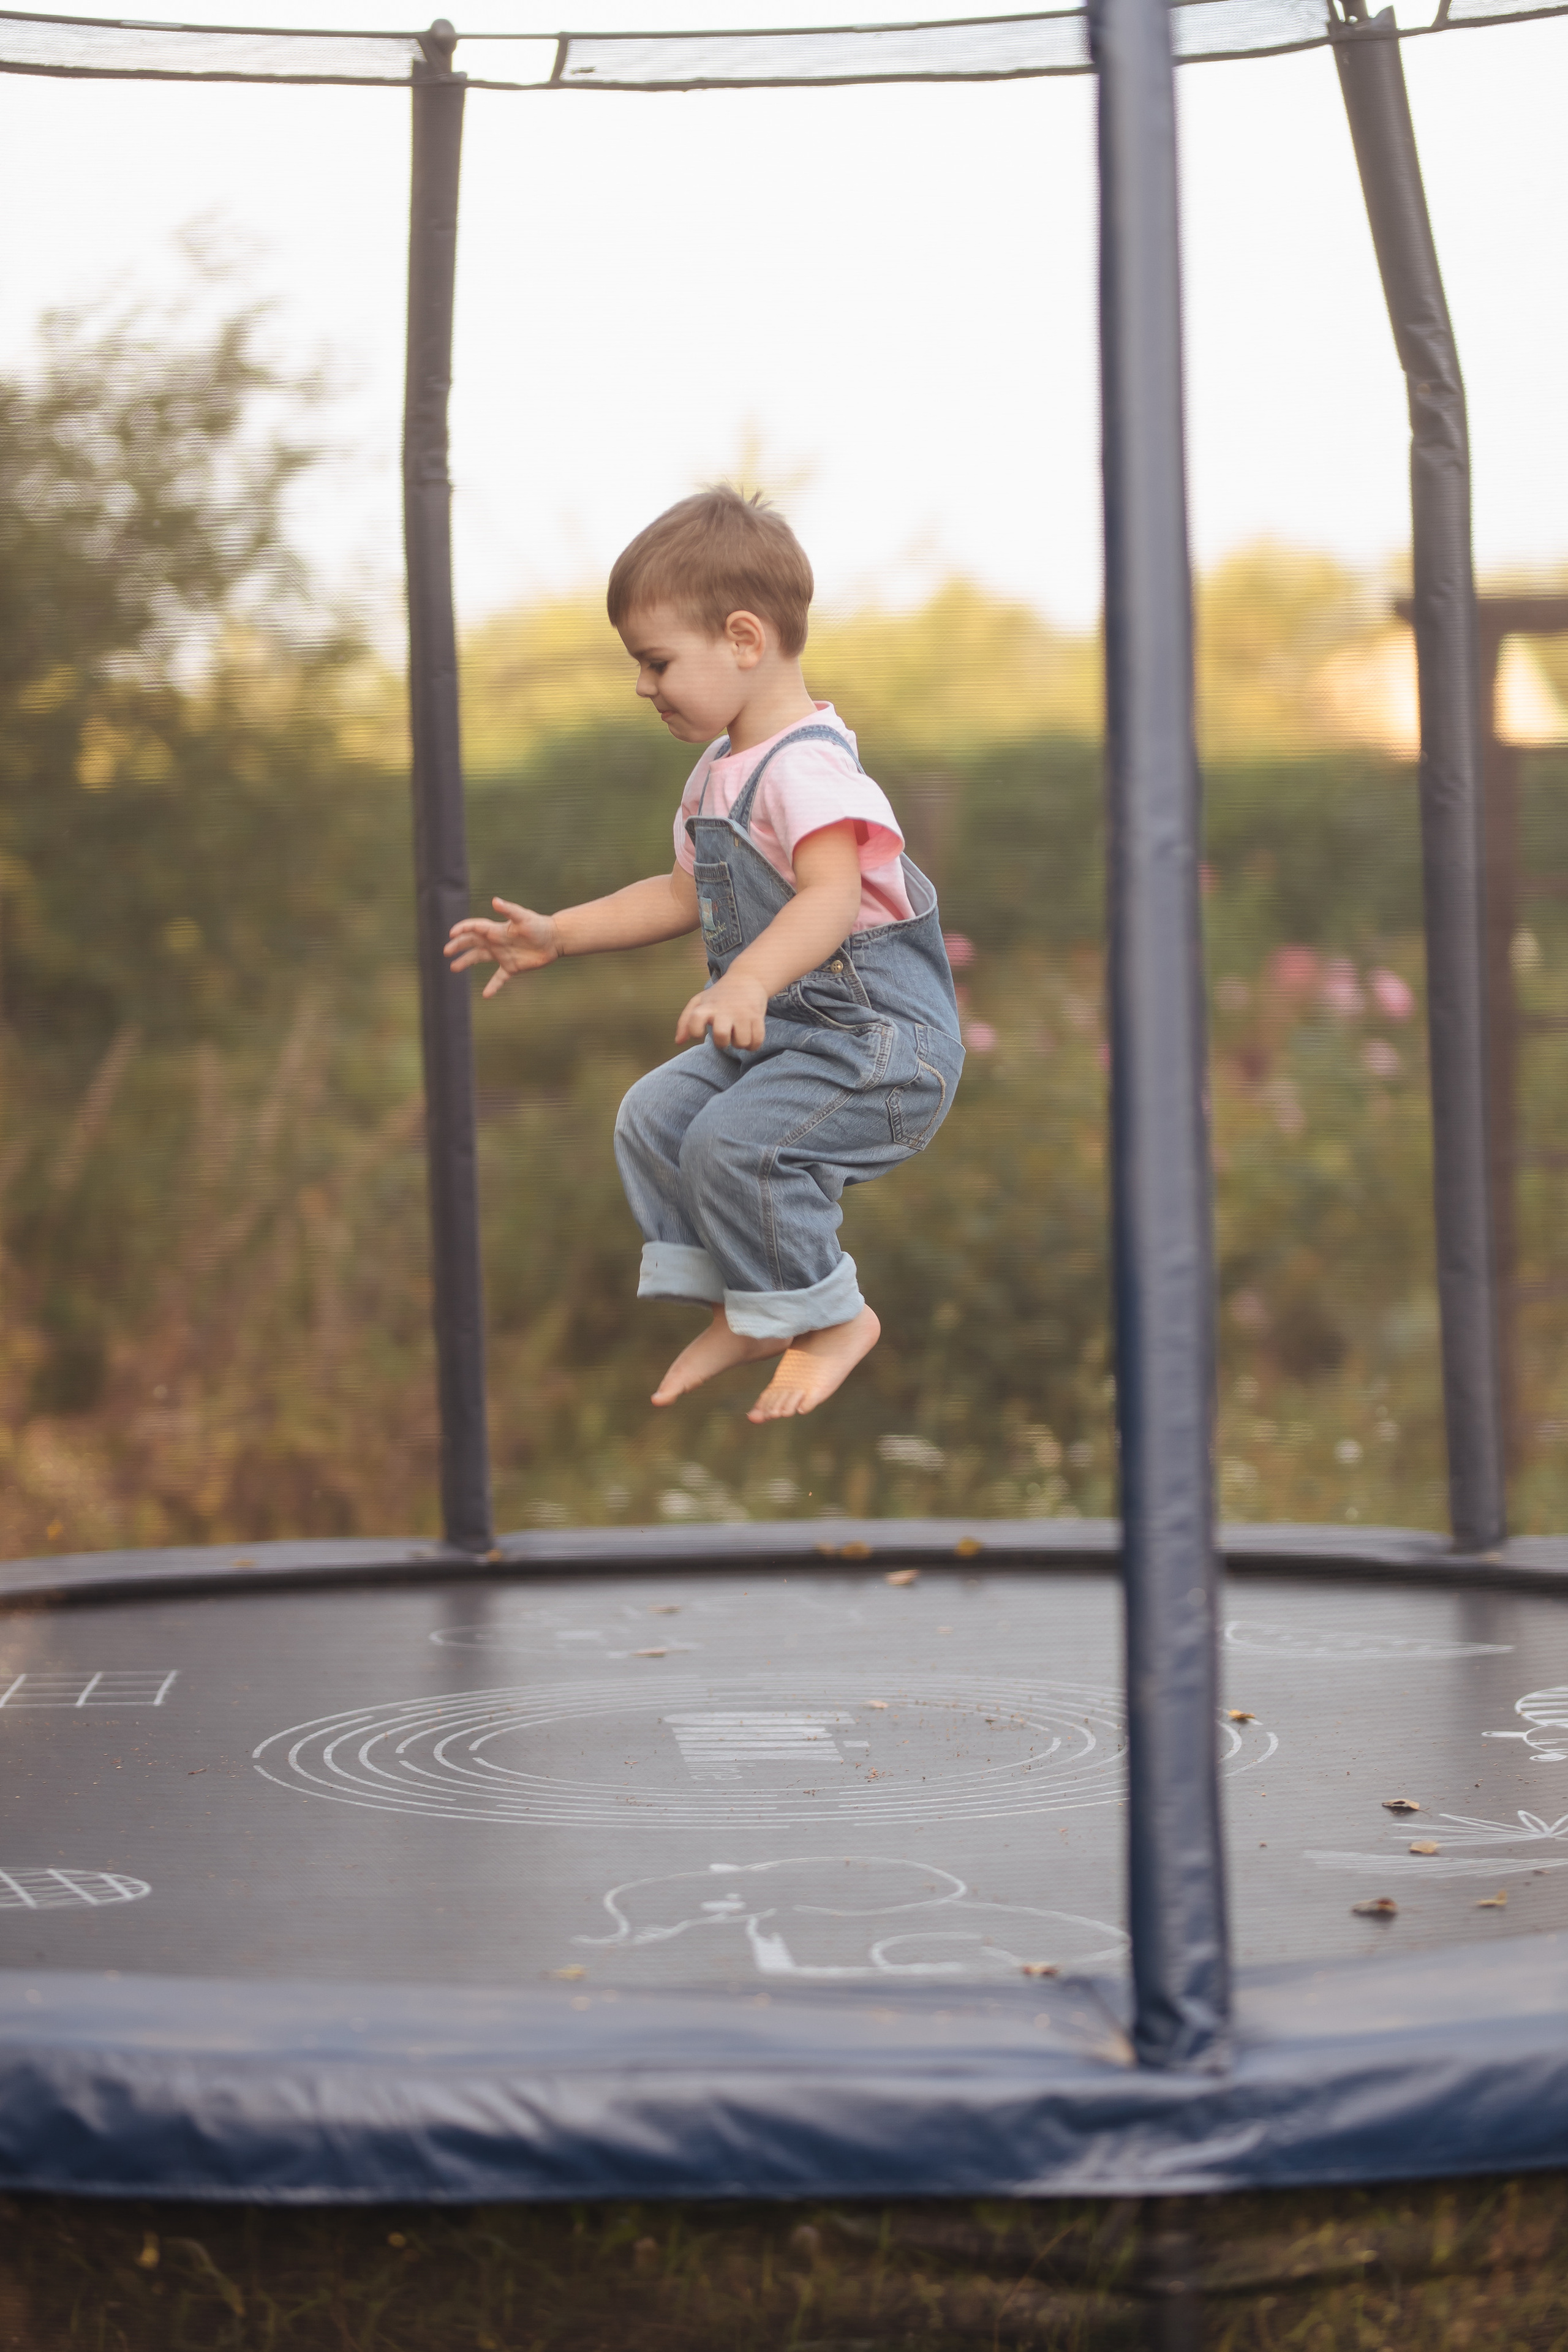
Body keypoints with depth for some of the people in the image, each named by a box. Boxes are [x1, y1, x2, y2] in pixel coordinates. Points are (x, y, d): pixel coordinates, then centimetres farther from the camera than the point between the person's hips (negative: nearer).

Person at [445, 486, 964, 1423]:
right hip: (787, 1028, 10)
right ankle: (740, 1312, 13)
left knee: (736, 1141, -24)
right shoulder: (720, 773, 13)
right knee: (655, 1115, 3)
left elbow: (831, 896, -37)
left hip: (878, 1035, -10)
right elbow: (685, 894, 26)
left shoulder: (809, 767, -21)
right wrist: (559, 935, 20)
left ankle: (832, 1321, -4)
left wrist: (750, 982, -54)